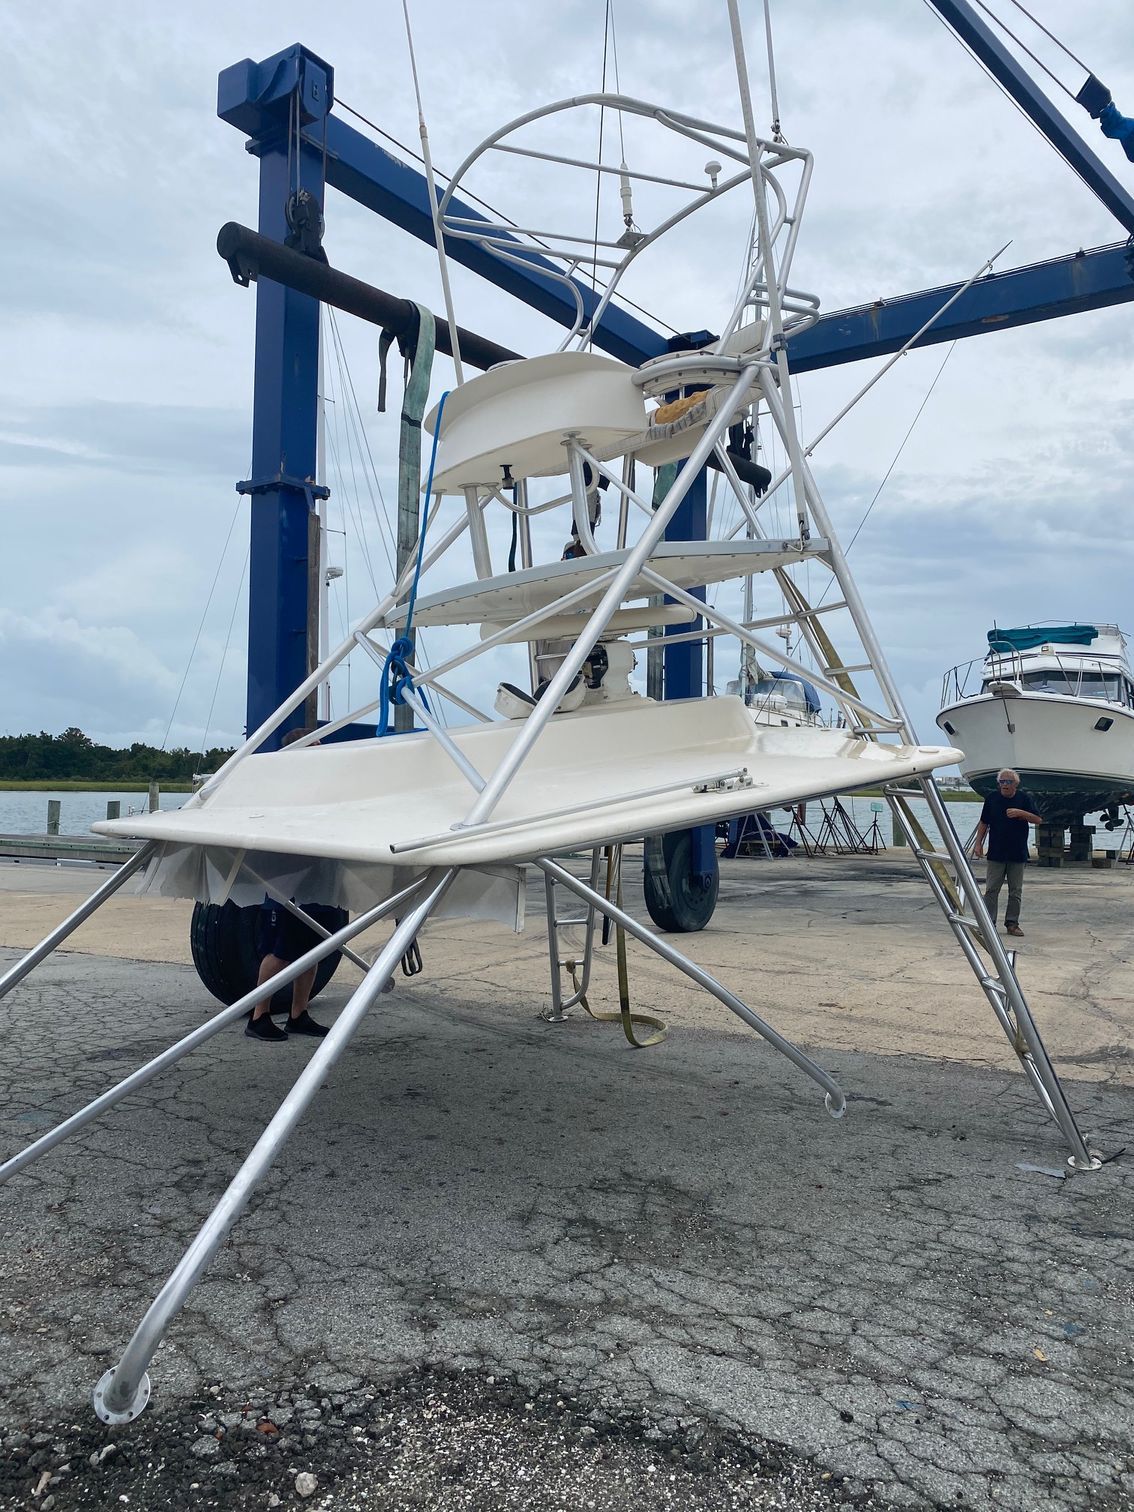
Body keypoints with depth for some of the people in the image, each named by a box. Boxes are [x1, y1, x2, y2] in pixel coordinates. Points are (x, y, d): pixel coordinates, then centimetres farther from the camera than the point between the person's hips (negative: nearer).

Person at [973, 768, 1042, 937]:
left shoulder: (1025, 799, 1)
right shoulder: (992, 799, 4)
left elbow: (1038, 820, -4)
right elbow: (984, 823, 9)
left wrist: (1020, 813, -20)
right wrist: (978, 843, 1)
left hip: (1018, 854, 0)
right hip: (996, 853, 0)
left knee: (1016, 891, 6)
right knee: (991, 890, -1)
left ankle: (1012, 923, 14)